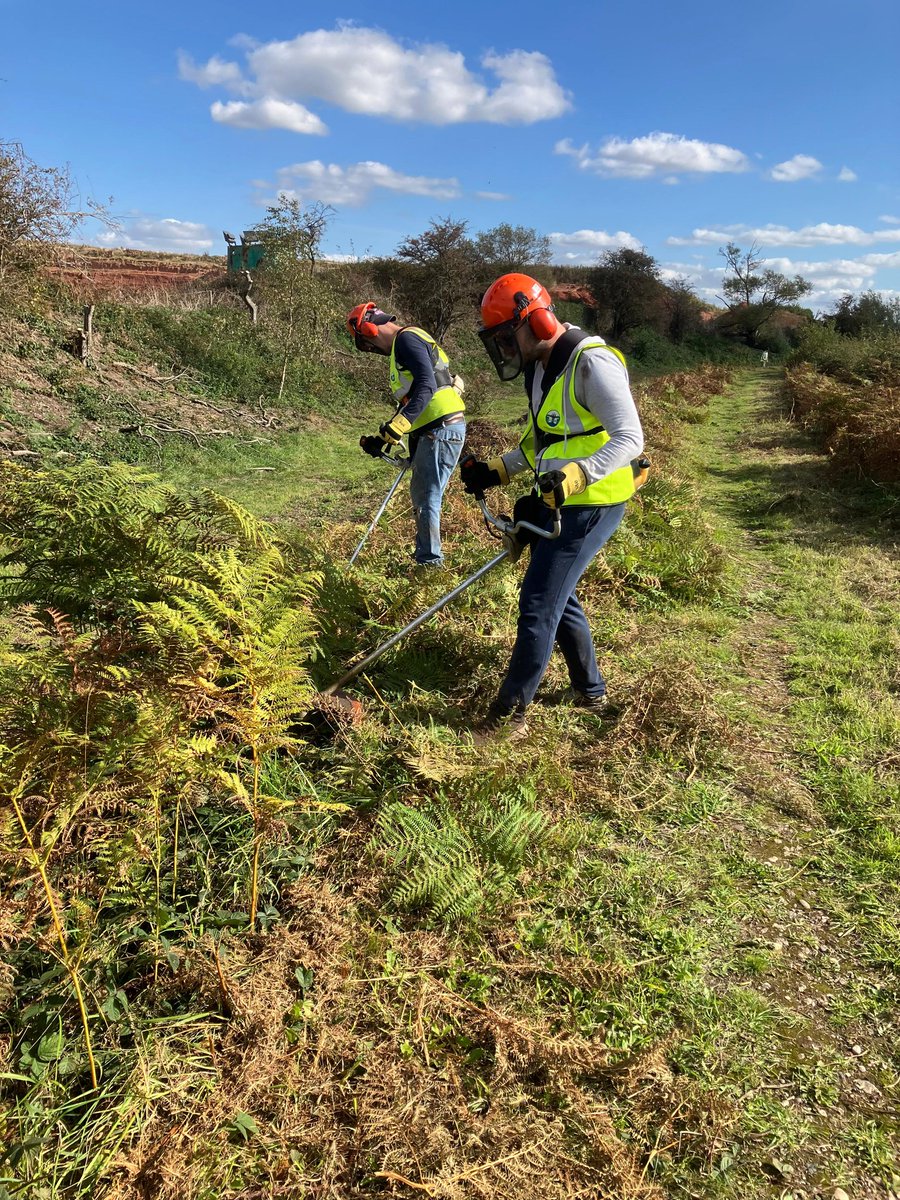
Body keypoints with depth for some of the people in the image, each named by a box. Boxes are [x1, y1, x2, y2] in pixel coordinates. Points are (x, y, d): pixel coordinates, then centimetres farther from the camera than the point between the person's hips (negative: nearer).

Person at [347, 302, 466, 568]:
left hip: (442, 429, -11)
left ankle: (431, 563, 3)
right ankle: (424, 556, 29)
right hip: (432, 430, 11)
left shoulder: (407, 338, -10)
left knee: (427, 499, -5)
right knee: (420, 494, 18)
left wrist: (394, 429, -28)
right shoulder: (400, 347, 21)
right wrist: (383, 437, 18)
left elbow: (426, 386, -24)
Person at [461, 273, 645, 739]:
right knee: (559, 597, 19)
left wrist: (574, 476, -38)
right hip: (555, 503, 10)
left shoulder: (591, 363, -20)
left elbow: (629, 438, -25)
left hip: (590, 506, -10)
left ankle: (508, 717, 5)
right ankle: (591, 692, 37)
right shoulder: (540, 367, 10)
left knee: (538, 605, -7)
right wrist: (497, 471, 8)